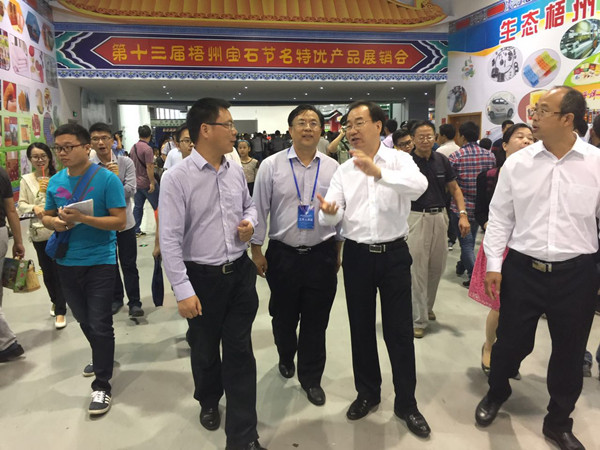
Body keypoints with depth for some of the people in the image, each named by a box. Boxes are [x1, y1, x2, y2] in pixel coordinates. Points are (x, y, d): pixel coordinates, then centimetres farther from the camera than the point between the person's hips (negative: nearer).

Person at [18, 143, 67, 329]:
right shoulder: (26, 180, 3)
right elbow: (21, 204, 4)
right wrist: (33, 208, -15)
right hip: (38, 231, 3)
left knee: (58, 270, -3)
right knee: (46, 270, 15)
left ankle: (60, 311, 7)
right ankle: (56, 301, 37)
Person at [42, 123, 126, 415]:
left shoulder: (107, 179, -13)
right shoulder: (55, 182, 3)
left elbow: (120, 221, -16)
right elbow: (46, 216, 15)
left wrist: (83, 218, -27)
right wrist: (54, 222, -9)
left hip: (99, 262, -6)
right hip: (67, 262, 6)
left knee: (100, 325, 0)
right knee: (84, 321, 21)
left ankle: (101, 385, 13)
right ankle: (102, 357, 46)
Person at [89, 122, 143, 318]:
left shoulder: (125, 162, -7)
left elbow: (131, 191, -14)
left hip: (125, 221, -1)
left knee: (129, 265, 7)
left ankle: (134, 302, 18)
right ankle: (116, 299, 34)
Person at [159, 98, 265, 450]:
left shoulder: (236, 171, 2)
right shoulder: (177, 177, -14)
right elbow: (170, 239, -15)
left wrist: (250, 222, -4)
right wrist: (183, 291, -17)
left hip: (241, 273, 4)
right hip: (202, 277, -3)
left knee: (240, 352, 6)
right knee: (205, 351, 18)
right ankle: (209, 403, 49)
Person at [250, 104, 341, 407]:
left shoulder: (333, 168, 2)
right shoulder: (271, 166, -3)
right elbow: (259, 209, 0)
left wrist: (338, 252, 10)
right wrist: (257, 250, 0)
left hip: (322, 255, 1)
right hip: (282, 254, 0)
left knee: (316, 321, 10)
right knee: (283, 317, 17)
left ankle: (311, 378, 30)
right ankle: (286, 357, 48)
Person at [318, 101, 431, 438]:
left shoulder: (399, 159, -4)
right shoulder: (344, 170, 5)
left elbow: (420, 185, -25)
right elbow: (333, 215, -4)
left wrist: (378, 172, -39)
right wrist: (329, 212, -28)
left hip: (394, 254, -3)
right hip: (357, 255, 3)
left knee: (400, 329, 6)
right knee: (361, 328, 13)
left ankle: (406, 403, 24)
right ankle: (368, 393, 33)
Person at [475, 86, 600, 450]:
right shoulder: (517, 163, -1)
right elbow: (500, 216, 3)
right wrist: (494, 264, 0)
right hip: (522, 269, 0)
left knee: (569, 352, 14)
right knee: (511, 341, 12)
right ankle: (497, 392, 44)